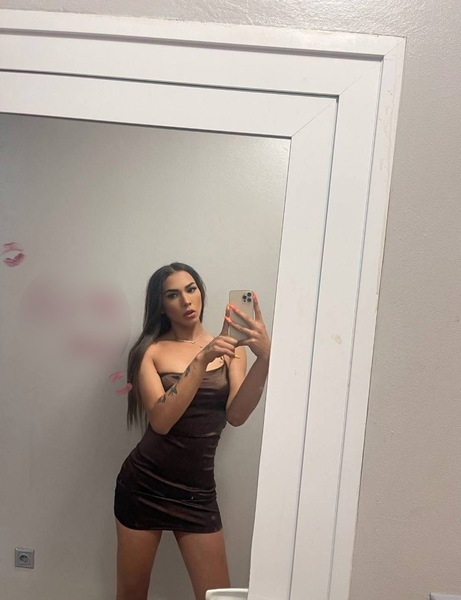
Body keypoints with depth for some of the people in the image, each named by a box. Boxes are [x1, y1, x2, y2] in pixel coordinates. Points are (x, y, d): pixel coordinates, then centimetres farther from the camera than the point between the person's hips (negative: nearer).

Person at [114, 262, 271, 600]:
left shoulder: (229, 348, -2)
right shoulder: (151, 350, -5)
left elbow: (236, 416, -14)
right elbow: (161, 420, -17)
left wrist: (264, 358, -29)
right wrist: (201, 360, -27)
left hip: (197, 492, 1)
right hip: (143, 486, 0)